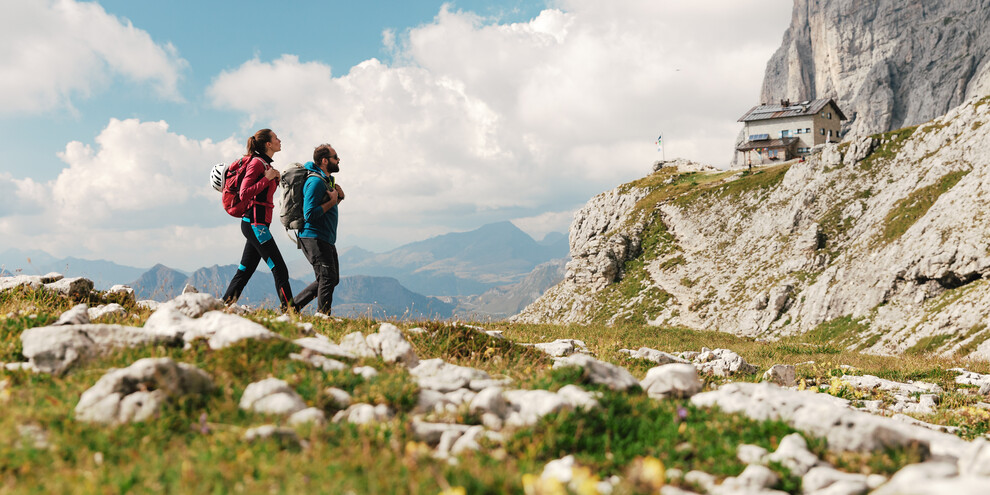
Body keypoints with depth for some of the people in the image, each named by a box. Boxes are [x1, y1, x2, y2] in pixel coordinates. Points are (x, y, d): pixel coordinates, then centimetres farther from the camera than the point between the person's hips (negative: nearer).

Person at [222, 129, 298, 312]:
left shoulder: (265, 164, 19)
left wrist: (276, 179, 11)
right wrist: (267, 178, -17)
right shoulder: (257, 162, -9)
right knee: (279, 269, -10)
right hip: (255, 223, -10)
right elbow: (244, 193, -17)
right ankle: (288, 310, -10)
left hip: (256, 224, 10)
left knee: (244, 271, 10)